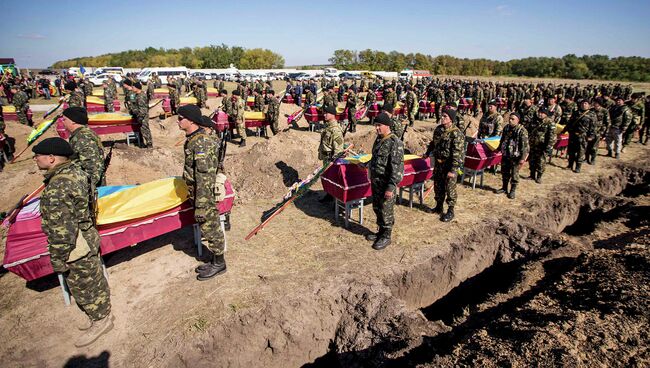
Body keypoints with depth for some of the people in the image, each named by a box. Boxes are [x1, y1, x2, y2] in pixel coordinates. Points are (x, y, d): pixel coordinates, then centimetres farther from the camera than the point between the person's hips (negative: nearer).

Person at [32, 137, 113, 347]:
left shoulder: (57, 188, -29)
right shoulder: (76, 170, -2)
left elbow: (60, 231, -25)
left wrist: (58, 261, -15)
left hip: (77, 249, -9)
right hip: (88, 237, 9)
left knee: (84, 286, 12)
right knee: (94, 280, 23)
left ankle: (101, 321, 31)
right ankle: (101, 315, 41)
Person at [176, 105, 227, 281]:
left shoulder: (201, 143, -25)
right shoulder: (193, 138, 7)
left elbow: (204, 177, -26)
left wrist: (200, 206, -24)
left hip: (205, 195, -9)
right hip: (197, 192, 9)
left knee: (210, 228, 5)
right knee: (210, 227, 18)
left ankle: (219, 264, 22)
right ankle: (215, 261, 33)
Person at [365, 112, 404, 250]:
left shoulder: (395, 143, -19)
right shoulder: (378, 139, 9)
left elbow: (397, 167, -23)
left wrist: (391, 187, -25)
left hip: (387, 184, -9)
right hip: (375, 182, 9)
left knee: (386, 211, 4)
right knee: (377, 208, 18)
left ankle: (386, 237, 20)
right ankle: (381, 231, 36)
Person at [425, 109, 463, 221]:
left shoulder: (456, 133, -19)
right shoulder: (438, 129, 4)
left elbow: (457, 153, -22)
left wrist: (453, 170, -24)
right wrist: (427, 153, 29)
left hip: (449, 165, -7)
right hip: (438, 163, 7)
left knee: (449, 188, 3)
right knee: (437, 186, 16)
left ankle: (450, 211, 17)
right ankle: (439, 206, 34)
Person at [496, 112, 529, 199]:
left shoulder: (522, 131, -15)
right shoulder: (506, 128, 6)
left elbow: (525, 146, -16)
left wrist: (523, 158, -19)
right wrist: (498, 149, 27)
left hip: (515, 157, -6)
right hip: (505, 155, 6)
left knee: (514, 174, 4)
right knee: (504, 172, 16)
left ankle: (512, 191, 16)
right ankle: (504, 188, 31)